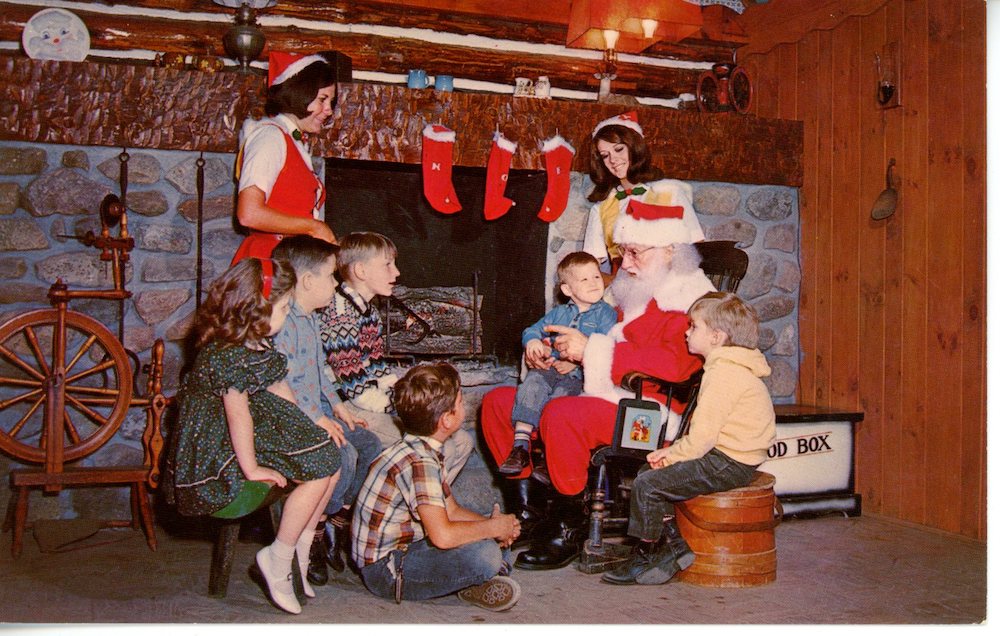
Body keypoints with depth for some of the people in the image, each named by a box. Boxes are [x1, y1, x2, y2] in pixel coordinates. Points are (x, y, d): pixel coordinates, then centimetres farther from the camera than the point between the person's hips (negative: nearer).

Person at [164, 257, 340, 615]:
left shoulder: (260, 345, 6)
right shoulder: (228, 355, -25)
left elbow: (280, 391, 15)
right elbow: (238, 414, -27)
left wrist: (310, 428, 14)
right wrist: (251, 468, -23)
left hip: (262, 427, 10)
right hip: (221, 447, -10)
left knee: (330, 463, -1)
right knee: (317, 476, -17)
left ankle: (301, 549, 11)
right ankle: (278, 559, -2)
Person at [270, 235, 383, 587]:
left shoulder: (312, 319, 14)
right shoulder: (284, 324, -20)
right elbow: (280, 383, -26)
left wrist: (337, 406, 13)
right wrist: (317, 419, -23)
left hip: (317, 412, 11)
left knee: (370, 445, 3)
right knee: (343, 454, -27)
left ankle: (335, 521, 13)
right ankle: (313, 534, -6)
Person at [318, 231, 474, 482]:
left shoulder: (369, 310, 13)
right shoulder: (341, 315, -18)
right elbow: (355, 389, -20)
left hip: (378, 406, 10)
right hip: (354, 413, -10)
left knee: (461, 442, 6)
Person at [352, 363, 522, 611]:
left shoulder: (418, 448, 7)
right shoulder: (418, 462, -25)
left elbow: (451, 510, 12)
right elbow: (443, 536, -34)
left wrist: (497, 526, -5)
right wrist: (494, 528, -17)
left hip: (406, 545, 10)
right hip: (384, 569, -10)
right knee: (485, 554, -29)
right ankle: (471, 586, 0)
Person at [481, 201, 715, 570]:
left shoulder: (691, 301, -8)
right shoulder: (631, 295, 20)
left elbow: (672, 363, -24)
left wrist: (592, 349, -20)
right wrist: (569, 359, 11)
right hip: (600, 396, 10)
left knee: (561, 414, -37)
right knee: (497, 402, 3)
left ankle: (568, 528, -20)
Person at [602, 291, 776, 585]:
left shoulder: (723, 373, -19)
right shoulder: (729, 367, 16)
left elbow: (702, 435, -24)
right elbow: (704, 429, 17)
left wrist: (671, 456, -8)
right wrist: (672, 451, 6)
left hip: (727, 464, -11)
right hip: (727, 457, 11)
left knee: (646, 485, -11)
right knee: (653, 474, 12)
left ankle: (643, 557, 4)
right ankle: (673, 543, 10)